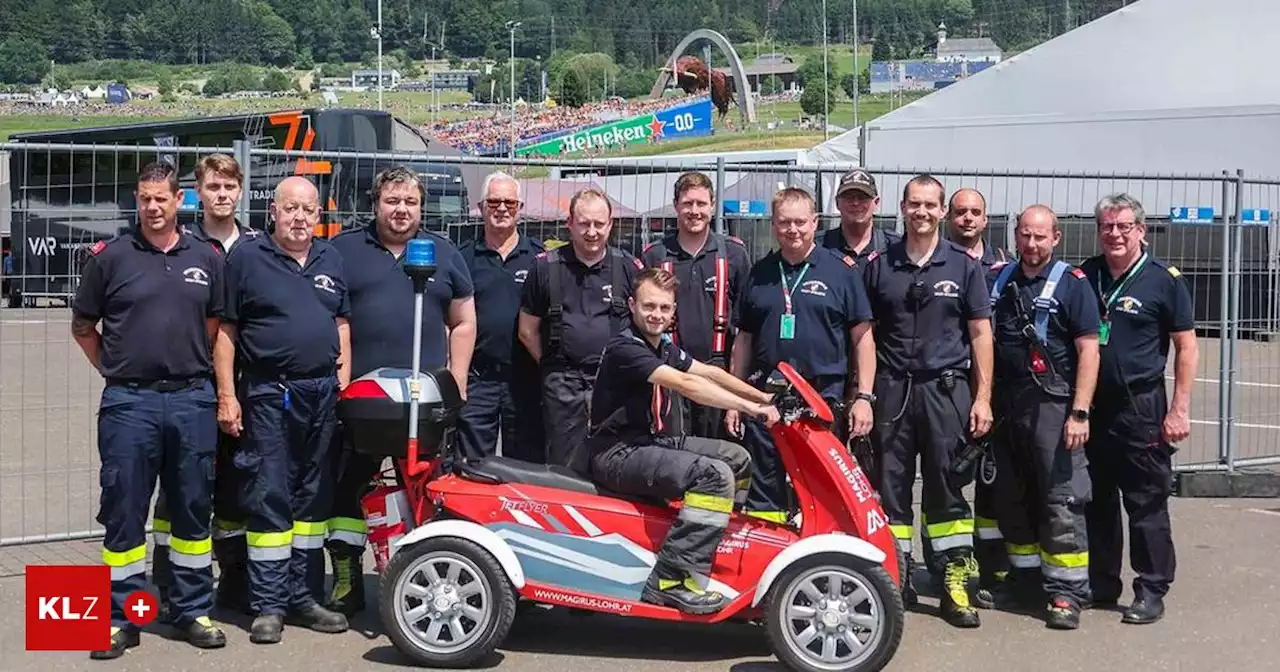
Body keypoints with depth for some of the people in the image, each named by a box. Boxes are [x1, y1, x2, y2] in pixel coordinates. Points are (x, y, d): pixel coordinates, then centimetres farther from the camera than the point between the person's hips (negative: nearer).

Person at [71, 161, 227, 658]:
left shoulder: (206, 259, 7)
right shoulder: (110, 256, 1)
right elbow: (82, 326, 9)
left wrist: (199, 373, 10)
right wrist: (114, 372, 5)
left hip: (192, 399, 2)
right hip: (129, 402, -2)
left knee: (193, 509, 9)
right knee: (123, 512, 3)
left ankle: (192, 609, 20)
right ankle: (122, 617, 13)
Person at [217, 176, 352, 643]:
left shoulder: (331, 260, 13)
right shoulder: (246, 259, -1)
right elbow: (225, 331, -3)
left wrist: (345, 381, 8)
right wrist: (227, 395, -9)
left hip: (323, 394, 5)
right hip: (268, 395, -5)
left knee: (314, 497, 10)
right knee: (269, 498, -4)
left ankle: (304, 596, 20)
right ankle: (268, 605, 3)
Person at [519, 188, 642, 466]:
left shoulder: (629, 267, 7)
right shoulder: (546, 266, 7)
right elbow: (528, 330, 12)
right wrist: (552, 366, 6)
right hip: (563, 386, 0)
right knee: (562, 466, 2)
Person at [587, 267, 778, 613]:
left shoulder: (664, 347, 12)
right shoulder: (624, 348, -19)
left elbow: (709, 372, 10)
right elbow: (686, 384, -29)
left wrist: (763, 397, -1)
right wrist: (750, 408, -31)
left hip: (650, 441, 10)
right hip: (617, 452, -10)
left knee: (738, 458, 13)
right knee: (715, 475, -26)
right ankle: (672, 579, -27)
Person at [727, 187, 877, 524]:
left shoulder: (841, 269, 3)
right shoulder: (759, 273, 13)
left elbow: (862, 337, 2)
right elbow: (744, 339, 17)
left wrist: (863, 397, -6)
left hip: (825, 397, -3)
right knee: (763, 495, 5)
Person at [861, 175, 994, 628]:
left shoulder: (964, 266, 5)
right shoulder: (878, 266, 8)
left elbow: (980, 335, 5)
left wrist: (983, 398, -1)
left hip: (946, 388, -1)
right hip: (892, 388, 1)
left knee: (947, 488, 2)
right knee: (890, 487, 5)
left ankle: (956, 583, 7)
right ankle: (896, 578, 14)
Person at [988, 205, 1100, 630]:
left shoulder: (1071, 284, -3)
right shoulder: (998, 280, 13)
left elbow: (1089, 350, -8)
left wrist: (1080, 412, -15)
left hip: (1052, 404, -6)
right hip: (1005, 403, 6)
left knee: (1061, 501, -6)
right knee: (1012, 498, 13)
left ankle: (1067, 592, -2)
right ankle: (1024, 574, 27)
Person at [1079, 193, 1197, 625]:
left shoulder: (1164, 280, -4)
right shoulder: (1085, 275, 6)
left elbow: (1186, 347, -3)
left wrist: (1179, 410, -10)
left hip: (1141, 407, -4)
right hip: (1092, 404, 4)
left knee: (1147, 504, 0)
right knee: (1097, 501, 13)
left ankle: (1151, 591, 9)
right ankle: (1101, 584, 25)